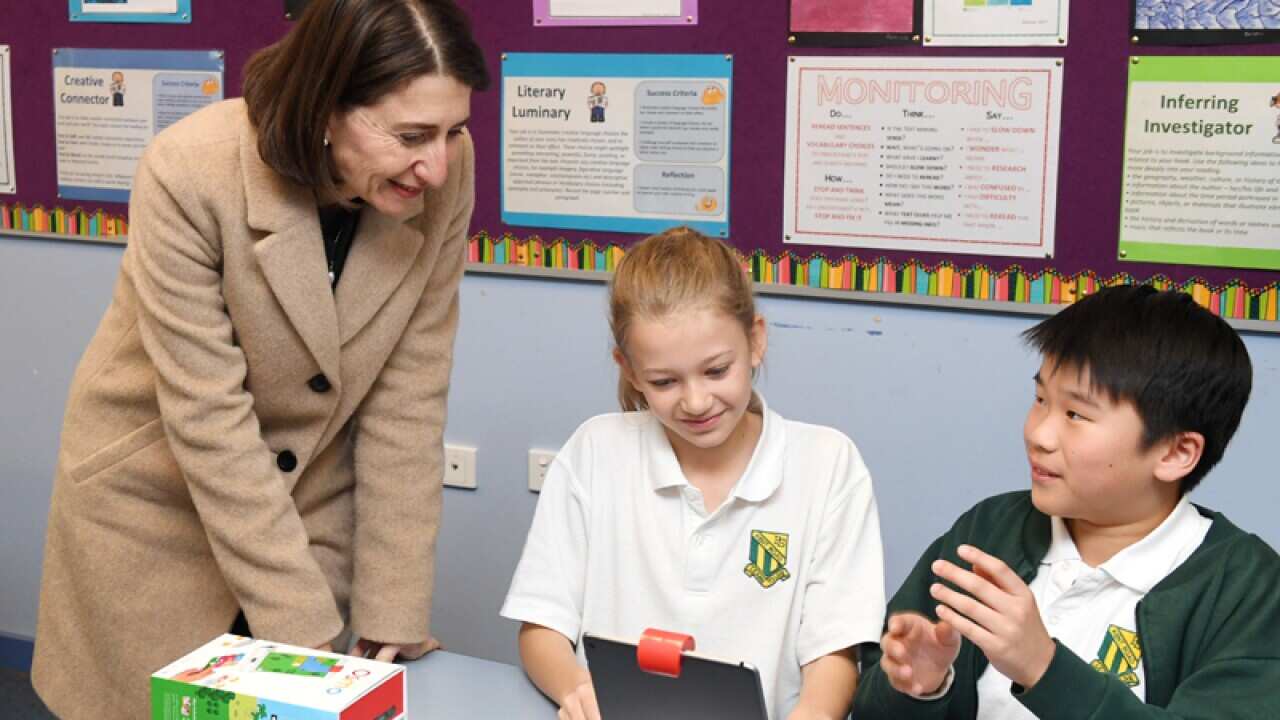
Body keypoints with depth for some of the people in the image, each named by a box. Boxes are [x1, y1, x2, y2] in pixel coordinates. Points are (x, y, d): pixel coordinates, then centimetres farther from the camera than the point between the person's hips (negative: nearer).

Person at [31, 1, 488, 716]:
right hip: (154, 502, -2)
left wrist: (393, 616, -12)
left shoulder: (447, 176, -18)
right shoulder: (190, 173, -27)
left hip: (310, 503, 3)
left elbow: (407, 404, -13)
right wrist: (303, 627, -24)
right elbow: (209, 420, -25)